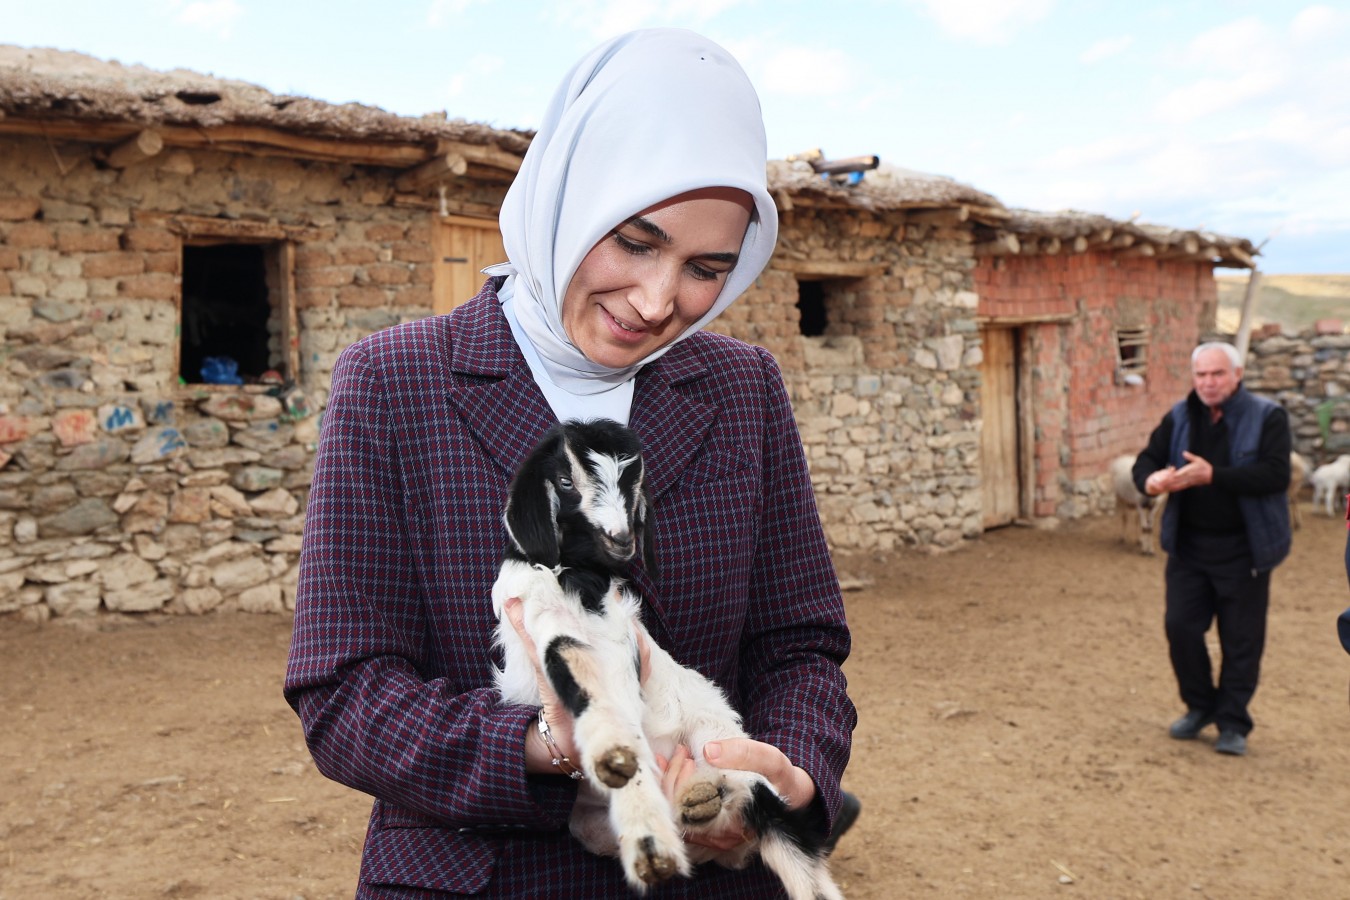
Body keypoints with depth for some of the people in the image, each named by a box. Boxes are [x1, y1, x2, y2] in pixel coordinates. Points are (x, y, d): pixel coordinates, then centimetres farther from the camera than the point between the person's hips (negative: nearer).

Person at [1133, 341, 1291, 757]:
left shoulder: (1267, 418, -8)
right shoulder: (1179, 418, 4)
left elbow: (1276, 474, -21)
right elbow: (1147, 460, 5)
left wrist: (1213, 476, -31)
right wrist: (1150, 480, -20)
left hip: (1243, 548, -3)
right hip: (1188, 547, 4)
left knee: (1241, 640, 4)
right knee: (1180, 626, 3)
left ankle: (1232, 722, 18)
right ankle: (1200, 706, 25)